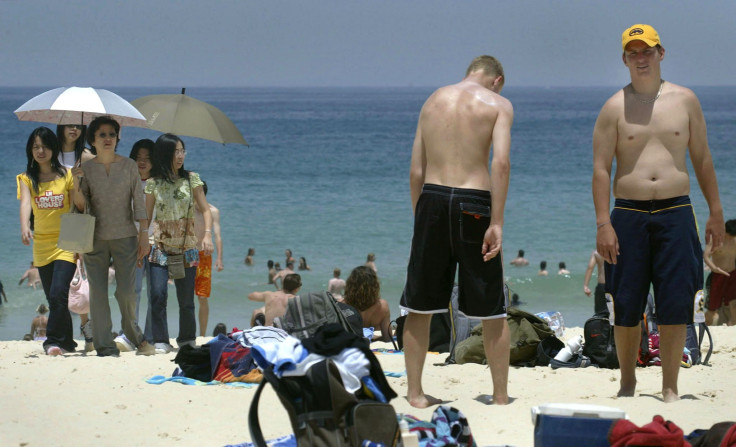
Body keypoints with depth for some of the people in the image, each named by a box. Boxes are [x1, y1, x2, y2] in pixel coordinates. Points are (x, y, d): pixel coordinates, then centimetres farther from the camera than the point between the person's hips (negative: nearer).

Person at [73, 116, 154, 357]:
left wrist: (144, 234, -3)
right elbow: (81, 206, 2)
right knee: (97, 293, -2)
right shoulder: (86, 169, 3)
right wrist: (76, 184, -15)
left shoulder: (129, 166, 2)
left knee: (126, 291, -6)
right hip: (95, 239, 1)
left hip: (125, 237, -1)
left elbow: (139, 203, 2)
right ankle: (104, 345, 4)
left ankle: (133, 333, 20)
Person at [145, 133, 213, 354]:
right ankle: (161, 341, -6)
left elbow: (205, 210, 3)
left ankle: (187, 339, 18)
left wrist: (207, 234, -12)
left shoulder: (191, 179, 4)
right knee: (158, 295, -12)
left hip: (187, 248, 0)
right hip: (161, 248, 0)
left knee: (186, 299, 2)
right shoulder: (153, 183, 3)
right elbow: (146, 216, 6)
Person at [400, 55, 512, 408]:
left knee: (419, 305, 12)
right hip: (474, 202, -3)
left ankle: (415, 392, 14)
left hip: (432, 197, 3)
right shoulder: (498, 104, 3)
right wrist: (497, 222, -13)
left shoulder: (434, 100, 15)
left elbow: (416, 170, 10)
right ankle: (501, 396, 11)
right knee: (492, 309, 7)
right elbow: (501, 162, -12)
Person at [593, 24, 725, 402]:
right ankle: (627, 382, 18)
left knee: (675, 306, -3)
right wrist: (603, 224, -8)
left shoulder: (685, 100, 8)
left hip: (676, 212, 1)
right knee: (626, 305, 2)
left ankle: (670, 388, 6)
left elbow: (702, 159, 14)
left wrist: (715, 212, 11)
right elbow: (600, 168, 0)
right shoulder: (615, 107, 3)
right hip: (629, 214, -1)